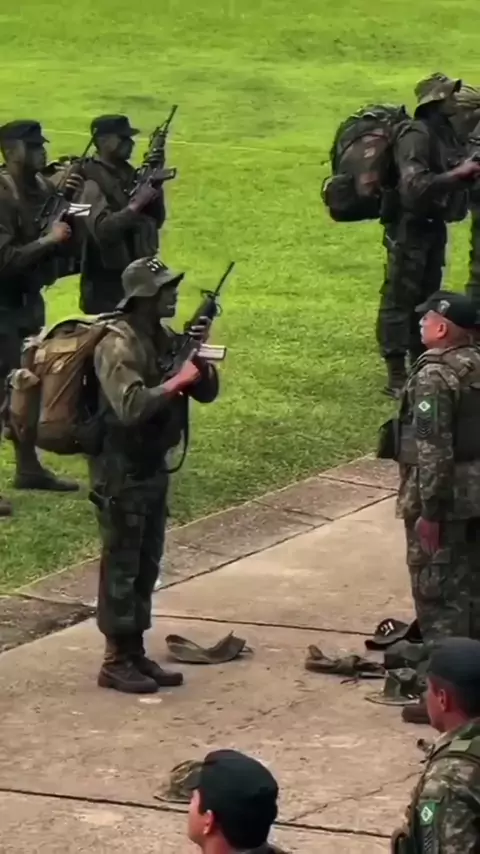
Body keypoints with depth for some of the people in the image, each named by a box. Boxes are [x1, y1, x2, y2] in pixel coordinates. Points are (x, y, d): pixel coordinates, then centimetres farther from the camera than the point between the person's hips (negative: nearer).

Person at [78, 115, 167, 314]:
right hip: (107, 286, -8)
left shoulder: (127, 174, 9)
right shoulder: (93, 182, -17)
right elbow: (102, 230, -30)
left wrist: (155, 187, -4)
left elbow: (156, 220, 11)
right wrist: (135, 205, -30)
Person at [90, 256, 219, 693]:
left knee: (147, 565, 13)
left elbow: (207, 392, 9)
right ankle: (116, 661, 4)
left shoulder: (166, 339, 7)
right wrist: (176, 382, -26)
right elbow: (131, 407, -30)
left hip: (154, 467, 8)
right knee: (122, 566, -2)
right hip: (121, 471, -8)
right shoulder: (118, 345, -18)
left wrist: (202, 356, -8)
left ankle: (135, 653, 21)